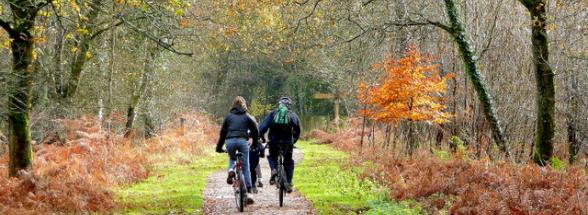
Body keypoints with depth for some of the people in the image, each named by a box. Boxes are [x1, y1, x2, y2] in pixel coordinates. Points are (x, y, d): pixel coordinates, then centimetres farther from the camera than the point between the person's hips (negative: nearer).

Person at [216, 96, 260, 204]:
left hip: (230, 141, 1)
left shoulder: (229, 117, 18)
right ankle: (248, 193, -2)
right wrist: (255, 143, 27)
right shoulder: (247, 117, 15)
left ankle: (231, 170, -2)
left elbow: (223, 132, 17)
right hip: (242, 141, -1)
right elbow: (255, 130, 12)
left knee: (232, 159, 32)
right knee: (245, 168, 4)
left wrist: (219, 147, 23)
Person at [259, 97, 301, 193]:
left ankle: (274, 169, -3)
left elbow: (262, 127, 2)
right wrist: (293, 141, 25)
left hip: (274, 141, 0)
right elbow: (297, 131, 11)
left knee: (272, 156, 26)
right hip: (287, 142, 0)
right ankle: (288, 183, 6)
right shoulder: (293, 115, 13)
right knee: (288, 162, 17)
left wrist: (262, 137, 16)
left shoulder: (272, 113, 12)